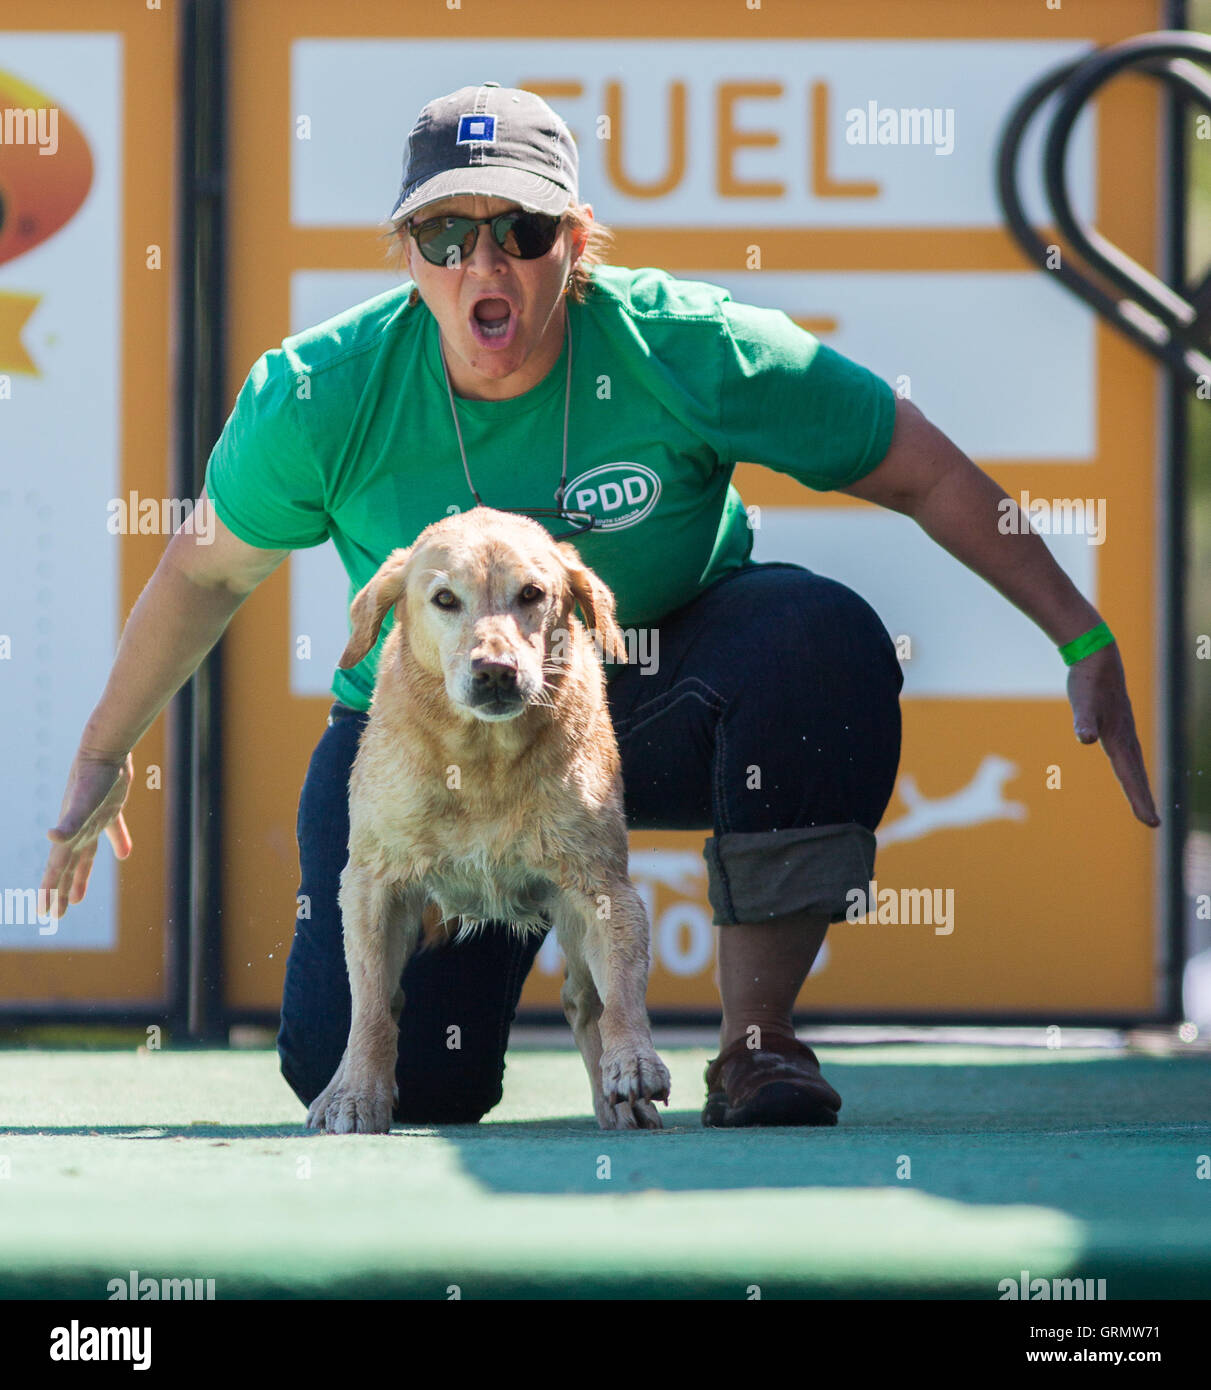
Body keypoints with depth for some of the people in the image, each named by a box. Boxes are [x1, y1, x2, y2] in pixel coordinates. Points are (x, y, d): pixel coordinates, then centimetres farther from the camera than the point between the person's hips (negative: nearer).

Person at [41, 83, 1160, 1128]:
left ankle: (757, 1040, -19)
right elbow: (207, 572, 2)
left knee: (824, 638, -33)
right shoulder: (320, 398, -18)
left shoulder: (688, 349, -22)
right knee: (402, 1081, -17)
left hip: (658, 702, 0)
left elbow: (927, 476, -12)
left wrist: (1087, 643, -16)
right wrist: (104, 756, 13)